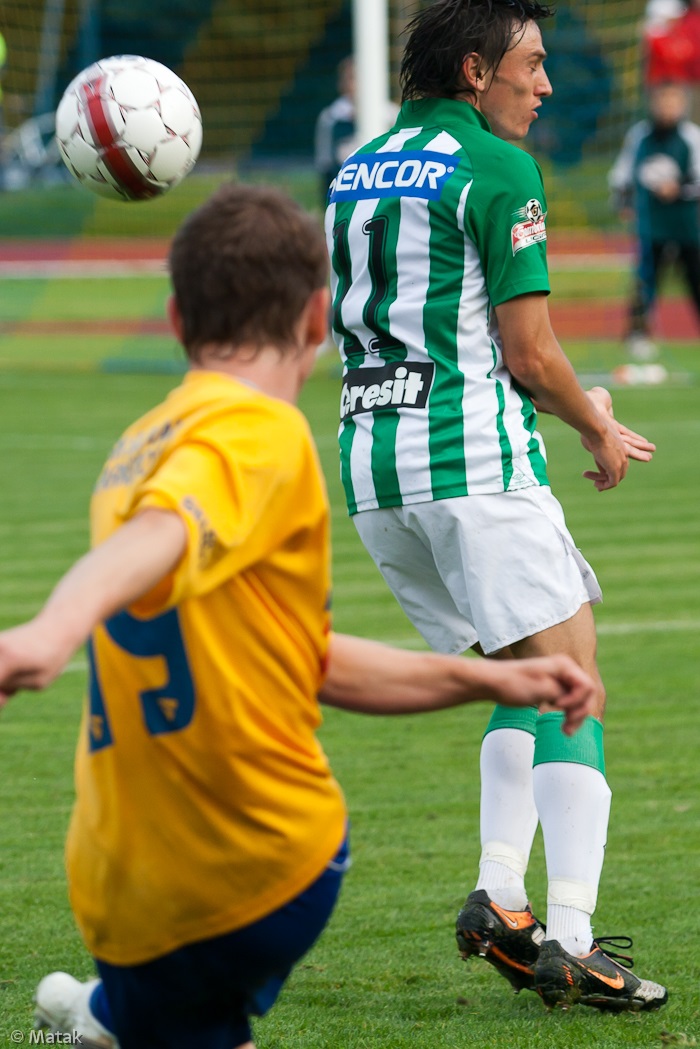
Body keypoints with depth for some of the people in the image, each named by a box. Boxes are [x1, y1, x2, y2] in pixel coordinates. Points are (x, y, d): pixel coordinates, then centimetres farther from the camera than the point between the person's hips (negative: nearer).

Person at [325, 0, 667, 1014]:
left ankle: (500, 896, 4)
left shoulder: (356, 171, 18)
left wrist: (559, 402, 24)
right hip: (473, 455, -8)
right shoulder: (498, 168, -6)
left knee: (526, 674, 18)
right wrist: (598, 431, 10)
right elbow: (529, 351, -9)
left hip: (369, 455, 8)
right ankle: (571, 942, -14)